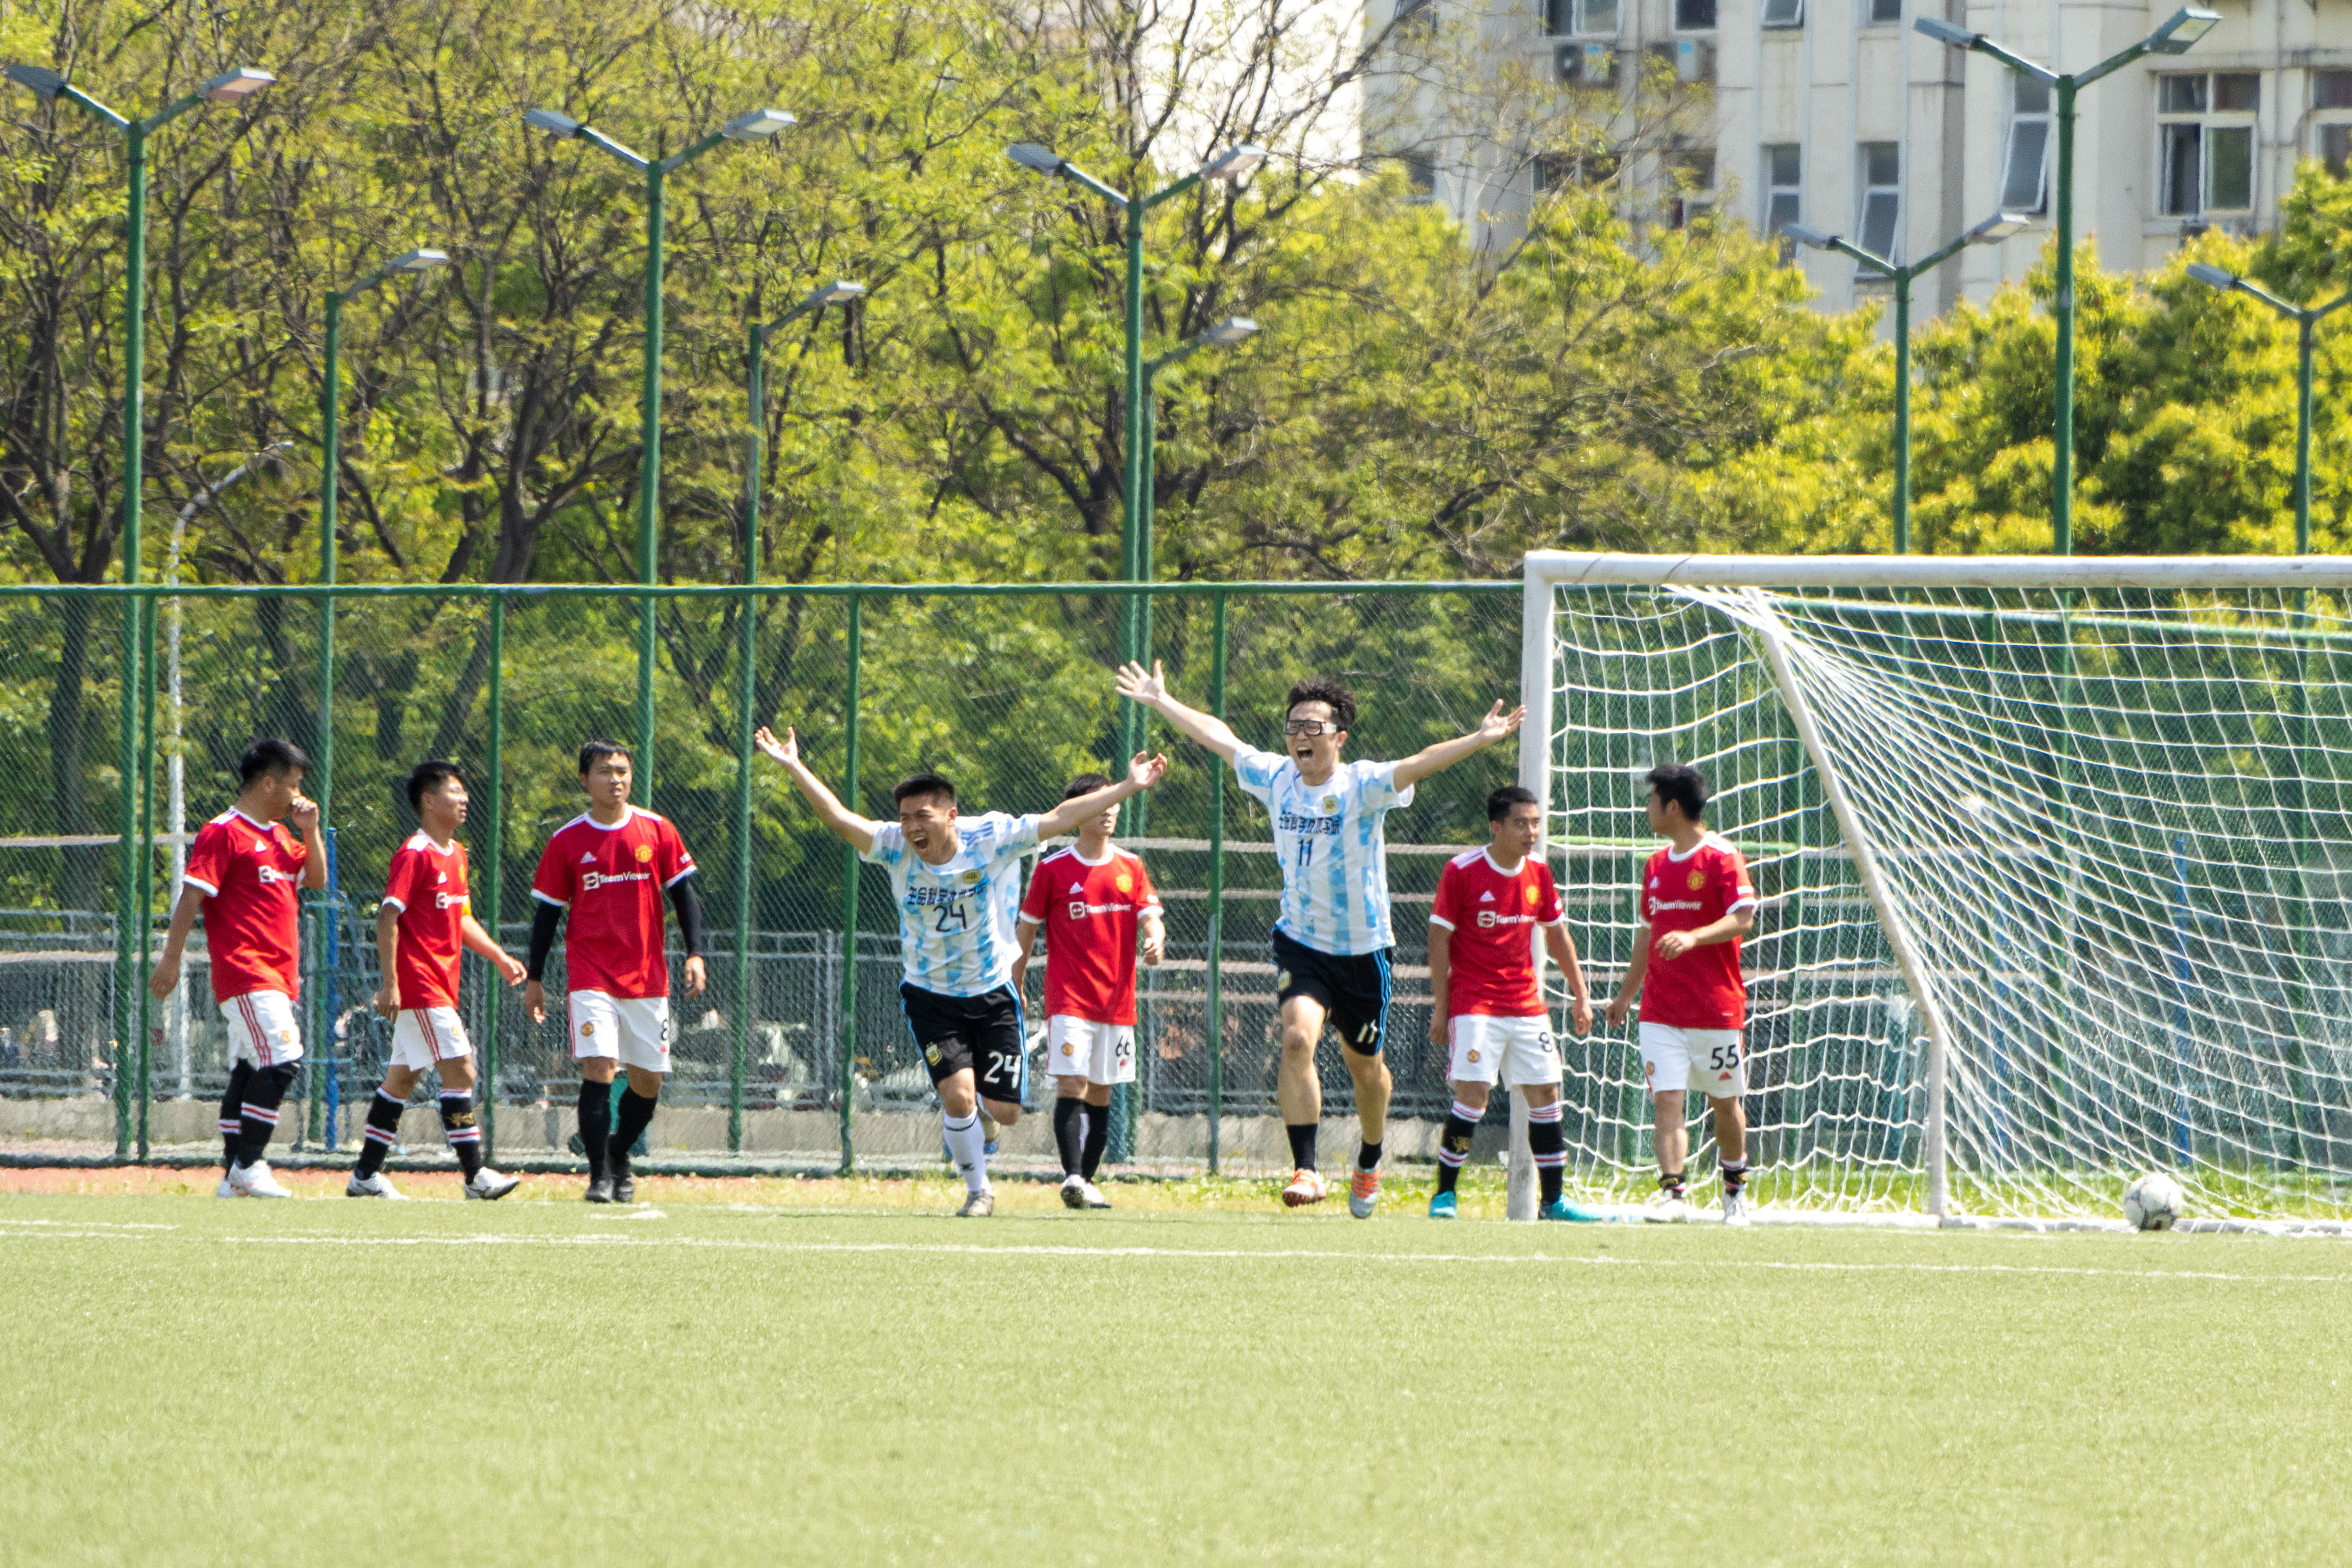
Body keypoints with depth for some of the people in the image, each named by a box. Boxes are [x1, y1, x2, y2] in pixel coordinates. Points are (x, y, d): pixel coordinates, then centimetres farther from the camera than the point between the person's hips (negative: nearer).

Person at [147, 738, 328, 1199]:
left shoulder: (279, 835, 19)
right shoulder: (223, 833, -9)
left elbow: (317, 879, 25)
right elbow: (191, 897, -13)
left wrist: (310, 830, 10)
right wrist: (171, 959, -18)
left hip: (277, 977, 9)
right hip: (244, 968, -9)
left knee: (249, 1070, 8)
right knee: (282, 1058, -18)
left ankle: (234, 1176, 9)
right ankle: (247, 1166, -15)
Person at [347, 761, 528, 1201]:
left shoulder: (455, 854, 15)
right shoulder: (415, 855, -14)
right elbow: (388, 918, -18)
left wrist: (499, 957, 19)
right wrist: (390, 983, -23)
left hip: (441, 983, 10)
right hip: (419, 981, -10)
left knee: (402, 1077, 12)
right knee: (460, 1069, -12)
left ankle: (367, 1175, 17)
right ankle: (476, 1176, -12)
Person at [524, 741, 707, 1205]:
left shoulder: (657, 832, 3)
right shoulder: (567, 843, 0)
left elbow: (684, 894, 7)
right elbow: (547, 913, 5)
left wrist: (695, 954, -4)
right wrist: (534, 979, 4)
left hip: (648, 977, 2)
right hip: (591, 976, -2)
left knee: (648, 1080, 7)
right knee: (598, 1068, -16)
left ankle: (619, 1156, 31)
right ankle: (600, 1175, -12)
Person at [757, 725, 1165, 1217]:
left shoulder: (991, 839, -15)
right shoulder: (895, 848, -13)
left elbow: (1062, 818, -13)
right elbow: (839, 819, -20)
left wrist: (1129, 787, -15)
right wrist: (794, 768, -32)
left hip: (993, 993, 0)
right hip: (930, 996, 0)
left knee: (1003, 1111, -1)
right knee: (958, 1094, -16)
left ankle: (964, 1130, 37)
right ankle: (978, 1190, 8)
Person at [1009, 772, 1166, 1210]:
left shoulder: (1130, 868, 8)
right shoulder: (1053, 869, 0)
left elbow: (1150, 916, 2)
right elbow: (1026, 930, 6)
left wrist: (1155, 940, -21)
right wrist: (1015, 988, 7)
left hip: (1118, 1000, 4)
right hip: (1069, 1000, -4)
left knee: (1101, 1092, 8)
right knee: (1071, 1085, -16)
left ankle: (1087, 1179, 16)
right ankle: (1072, 1177, -24)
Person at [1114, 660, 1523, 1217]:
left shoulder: (1363, 786, -14)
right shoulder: (1276, 778, -2)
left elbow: (1420, 764, -30)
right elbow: (1219, 737, 12)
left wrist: (1480, 739, -46)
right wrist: (1161, 701, 21)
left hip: (1362, 948, -2)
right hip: (1300, 941, 2)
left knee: (1365, 1067, 12)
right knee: (1297, 1036, -23)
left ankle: (1369, 1164, 39)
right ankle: (1305, 1170, -22)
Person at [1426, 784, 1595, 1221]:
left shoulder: (1539, 873, 5)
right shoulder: (1462, 872, -10)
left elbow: (1557, 934, 17)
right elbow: (1439, 938, -7)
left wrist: (1580, 993, 14)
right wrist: (1440, 1007, -9)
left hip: (1526, 1001, 5)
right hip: (1474, 1001, -5)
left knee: (1545, 1094, 4)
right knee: (1472, 1094, -15)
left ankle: (1553, 1201, 12)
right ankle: (1444, 1196, -4)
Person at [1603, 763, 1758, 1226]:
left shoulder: (1721, 858, -8)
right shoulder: (1657, 865, 14)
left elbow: (1742, 919, -19)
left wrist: (1693, 938, -34)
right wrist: (1627, 993, 26)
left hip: (1717, 1010, -5)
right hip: (1661, 1011, 5)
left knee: (1725, 1103, 8)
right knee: (1667, 1100, -10)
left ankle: (1735, 1188, 27)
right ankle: (1673, 1192, -18)